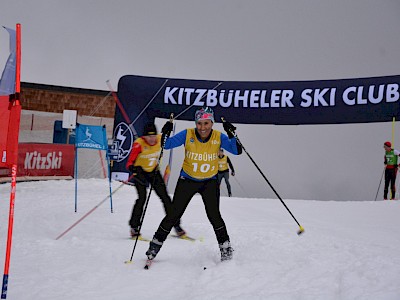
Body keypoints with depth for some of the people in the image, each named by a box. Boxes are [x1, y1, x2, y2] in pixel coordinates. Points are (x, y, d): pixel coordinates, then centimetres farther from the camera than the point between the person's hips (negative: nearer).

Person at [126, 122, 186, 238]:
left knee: (165, 197, 2)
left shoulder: (160, 139, -16)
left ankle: (176, 224, 12)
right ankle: (134, 227, -6)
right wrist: (132, 168, -51)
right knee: (142, 197, -19)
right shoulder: (139, 144, -28)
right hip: (140, 171, -4)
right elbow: (129, 162, -34)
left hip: (153, 171, 4)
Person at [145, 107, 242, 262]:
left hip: (210, 181, 0)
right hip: (187, 180, 0)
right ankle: (156, 243, 17)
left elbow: (237, 151, -20)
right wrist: (165, 134, -33)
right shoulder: (187, 135, -15)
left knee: (214, 215, -14)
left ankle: (225, 247, 6)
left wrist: (232, 134, -34)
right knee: (174, 214, 0)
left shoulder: (219, 137, -13)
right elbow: (167, 145, -14)